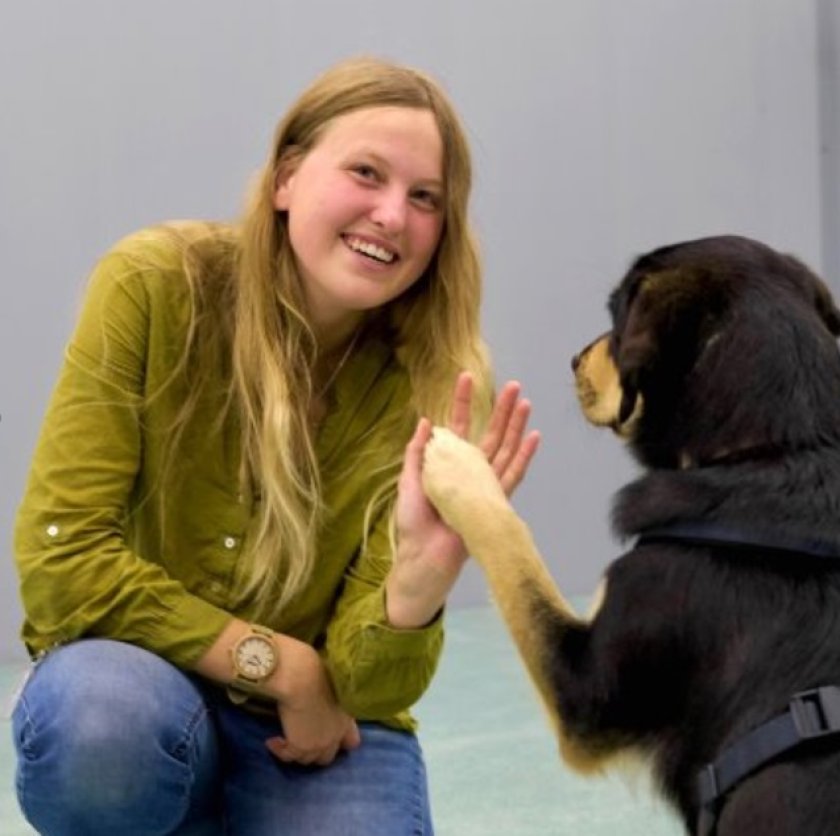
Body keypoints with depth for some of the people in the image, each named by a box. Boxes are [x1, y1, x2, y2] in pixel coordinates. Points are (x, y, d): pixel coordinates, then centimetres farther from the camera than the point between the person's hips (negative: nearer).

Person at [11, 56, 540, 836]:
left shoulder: (434, 382, -14)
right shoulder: (153, 286, -18)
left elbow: (370, 686, -16)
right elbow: (60, 555, -19)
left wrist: (424, 573, -37)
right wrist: (281, 664, -18)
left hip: (319, 733, 2)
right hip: (140, 678, -1)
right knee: (98, 725, -36)